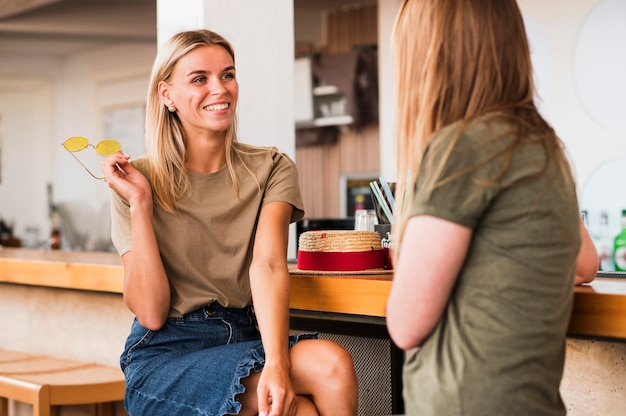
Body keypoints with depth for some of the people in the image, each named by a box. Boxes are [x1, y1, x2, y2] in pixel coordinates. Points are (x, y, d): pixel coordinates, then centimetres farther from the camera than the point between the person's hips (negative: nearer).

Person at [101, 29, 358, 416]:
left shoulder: (270, 169, 5)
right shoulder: (138, 180, 0)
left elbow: (268, 264, -14)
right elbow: (151, 313, -7)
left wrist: (277, 362, -31)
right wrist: (140, 202, -14)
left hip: (246, 338, 3)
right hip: (166, 354, -3)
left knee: (333, 364, -29)